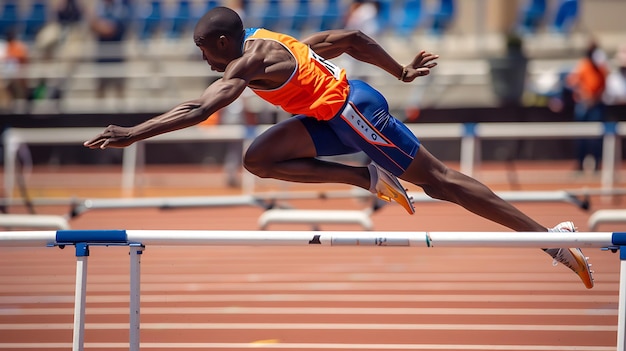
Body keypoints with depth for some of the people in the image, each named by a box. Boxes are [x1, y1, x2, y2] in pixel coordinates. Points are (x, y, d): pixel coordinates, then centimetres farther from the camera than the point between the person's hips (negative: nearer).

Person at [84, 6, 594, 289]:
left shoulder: (251, 61, -15)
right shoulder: (269, 44, 14)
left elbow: (199, 109, -25)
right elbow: (350, 38, 18)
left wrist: (132, 134, -25)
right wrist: (401, 72, 23)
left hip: (353, 111, -9)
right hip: (331, 120, 9)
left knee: (438, 180, -2)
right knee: (259, 159, 1)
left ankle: (552, 240, 3)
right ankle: (372, 180, 1)